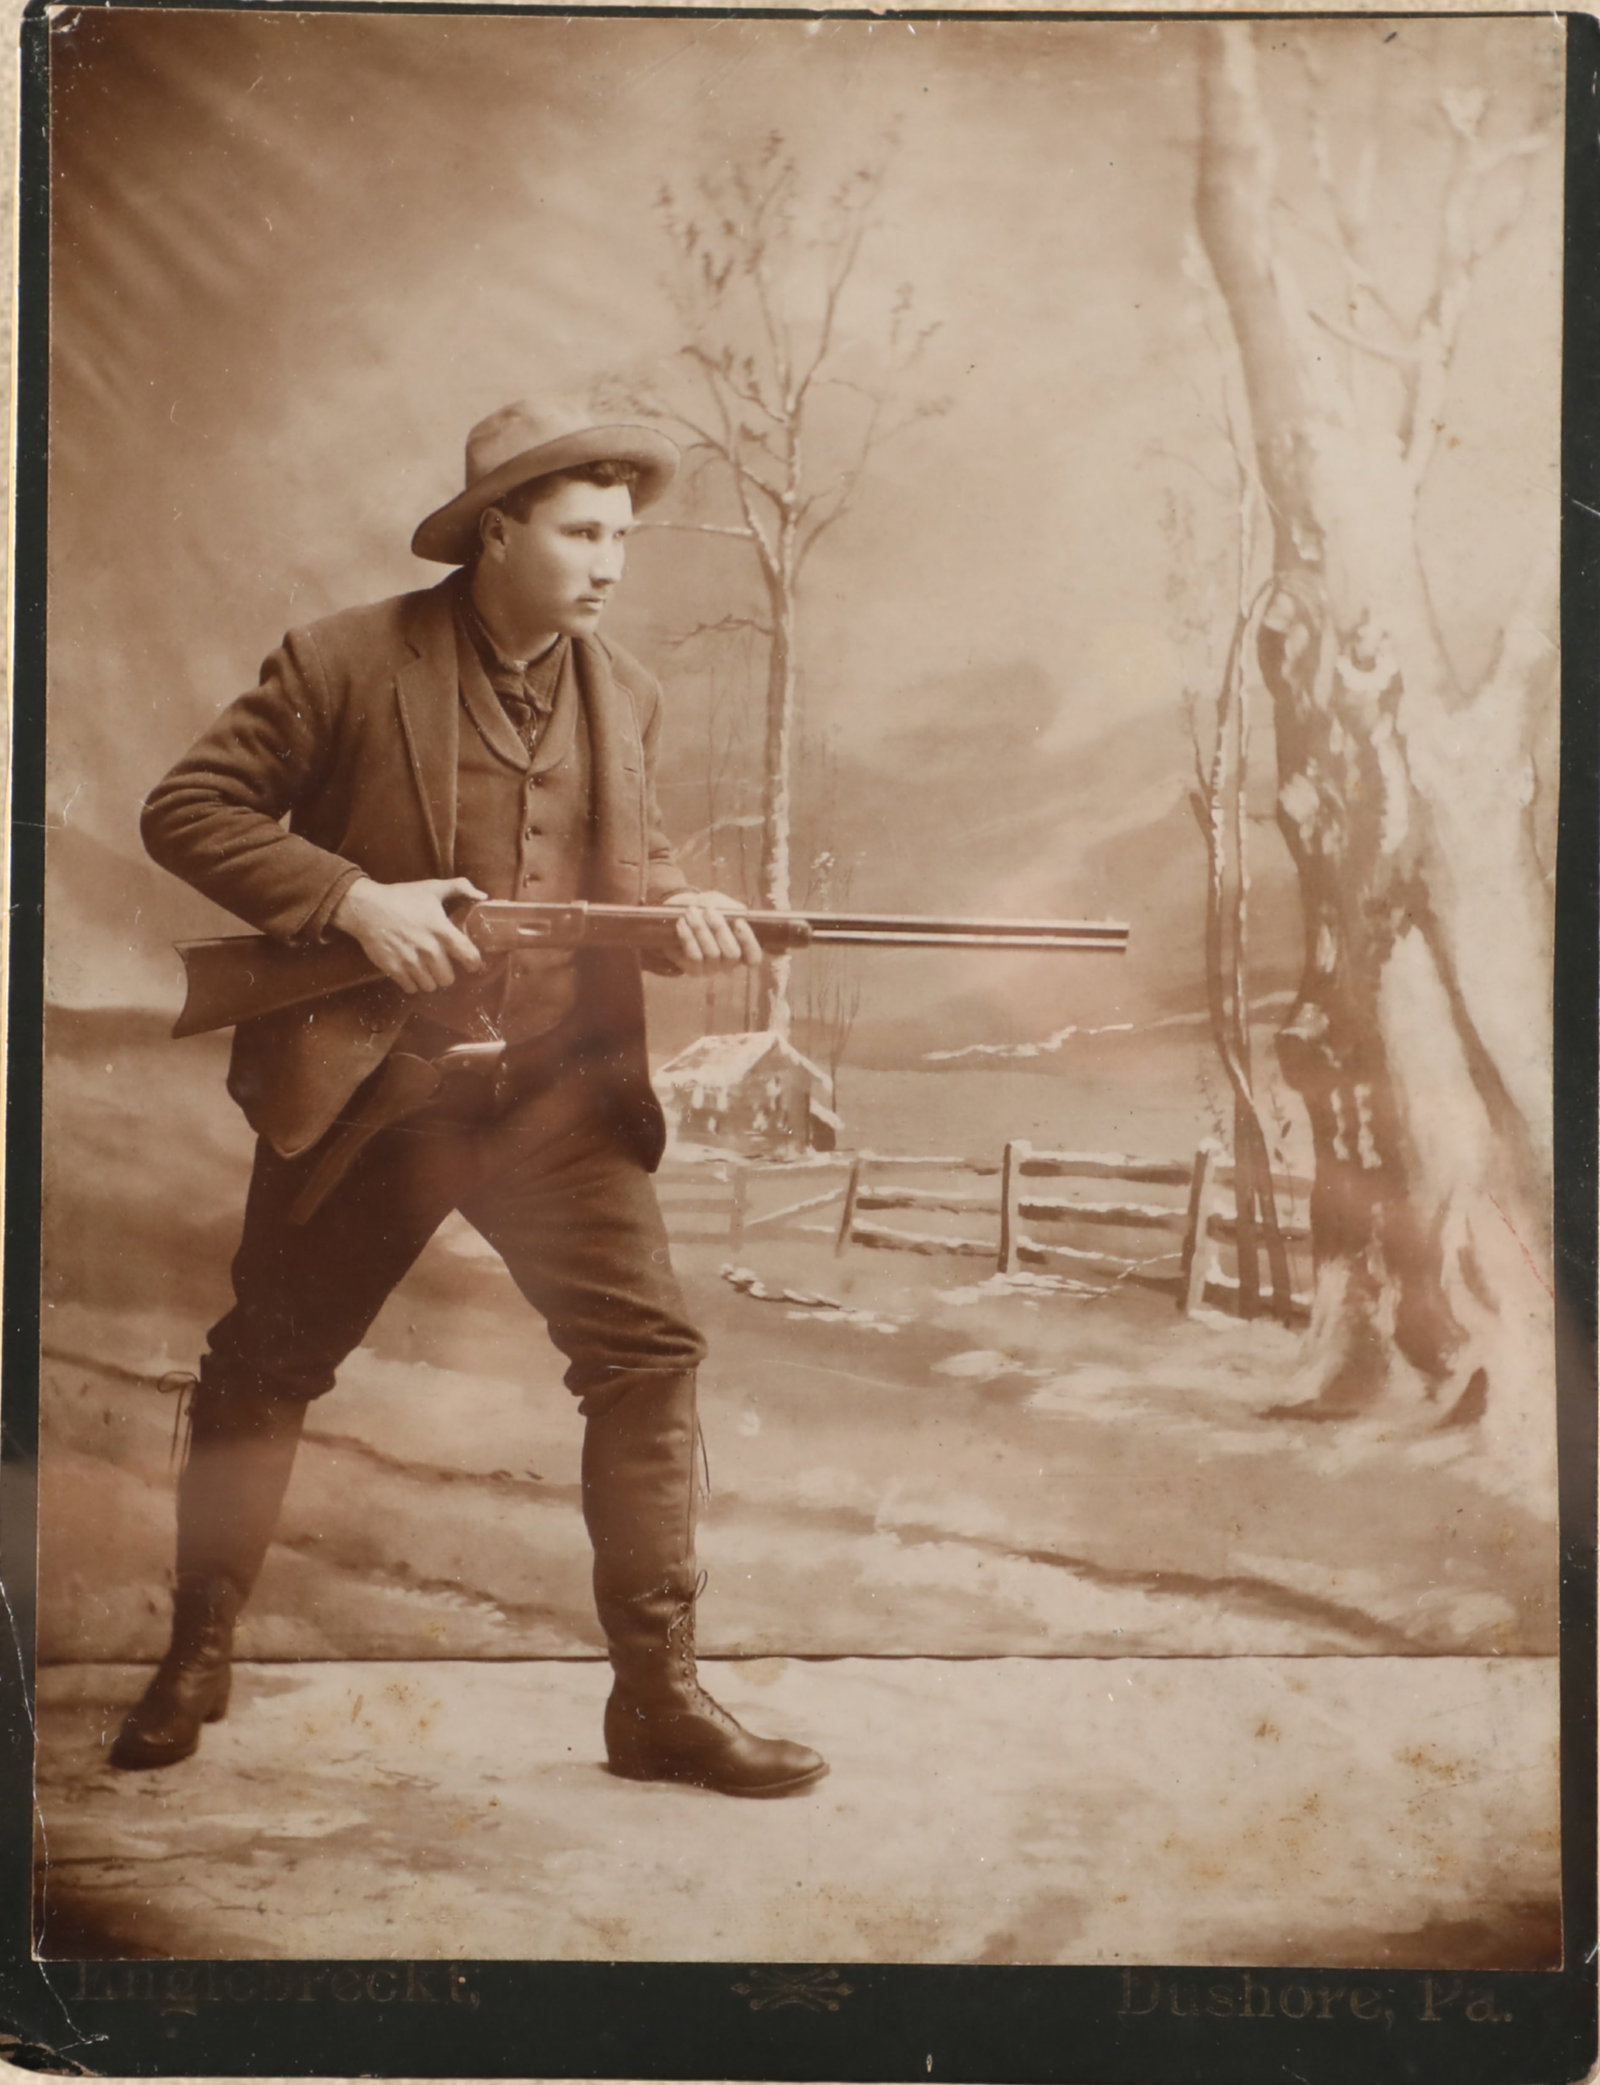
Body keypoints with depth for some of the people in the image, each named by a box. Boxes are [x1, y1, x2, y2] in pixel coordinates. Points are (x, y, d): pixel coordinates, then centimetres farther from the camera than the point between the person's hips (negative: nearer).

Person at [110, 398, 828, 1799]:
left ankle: (660, 1696, 3)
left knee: (649, 1354, -8)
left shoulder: (625, 695, 6)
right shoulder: (347, 665, -9)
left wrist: (680, 906, -7)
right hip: (363, 1088, -3)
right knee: (266, 1367, 9)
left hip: (561, 1090, 3)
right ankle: (196, 1660, 32)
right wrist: (357, 901, -20)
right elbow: (187, 809, -8)